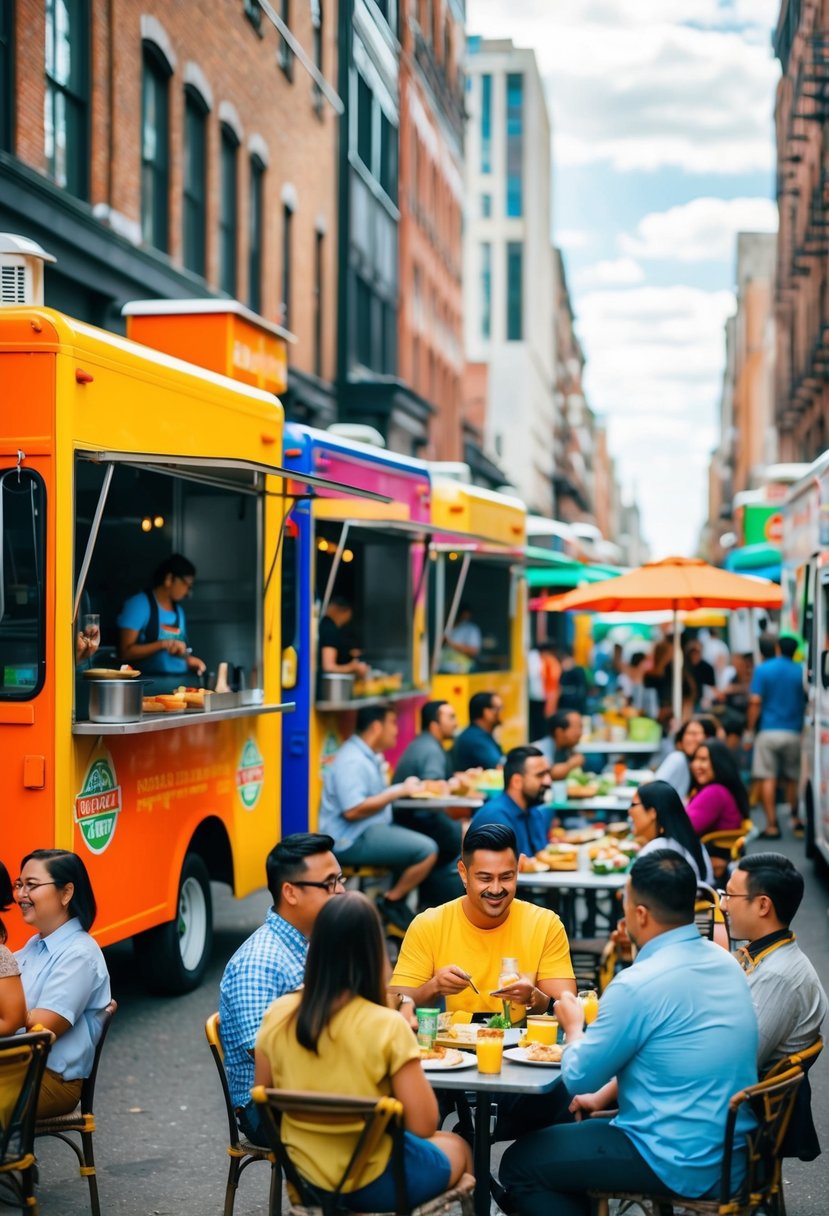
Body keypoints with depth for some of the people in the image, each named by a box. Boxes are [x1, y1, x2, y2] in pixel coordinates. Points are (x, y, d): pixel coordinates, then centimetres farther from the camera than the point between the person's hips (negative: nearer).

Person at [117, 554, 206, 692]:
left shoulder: (178, 610, 19)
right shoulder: (139, 604, -2)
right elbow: (124, 653, -10)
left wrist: (188, 660, 8)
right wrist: (163, 645, -18)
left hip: (181, 683, 6)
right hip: (151, 684, -6)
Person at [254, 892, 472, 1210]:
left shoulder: (277, 1016, -9)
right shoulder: (387, 1026, -23)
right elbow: (423, 1126, -18)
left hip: (303, 1176, 5)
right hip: (372, 1185, -5)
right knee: (456, 1148, 28)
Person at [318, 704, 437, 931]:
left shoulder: (369, 755, 14)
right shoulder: (352, 761, -18)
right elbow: (353, 810, -27)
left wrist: (404, 788, 3)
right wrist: (397, 791, -19)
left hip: (370, 830, 11)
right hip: (352, 840, -11)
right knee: (427, 850, -19)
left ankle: (396, 904, 11)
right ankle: (391, 903, -4)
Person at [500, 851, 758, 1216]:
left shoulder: (638, 984, -23)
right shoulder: (724, 961, 3)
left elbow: (578, 1078, -9)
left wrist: (574, 1027, 9)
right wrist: (604, 1095, 20)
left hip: (685, 1166, -9)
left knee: (519, 1165, 4)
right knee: (569, 1132, 26)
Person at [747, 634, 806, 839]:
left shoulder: (763, 670, -3)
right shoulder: (801, 672, 4)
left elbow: (755, 702, -9)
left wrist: (750, 729, -3)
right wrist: (804, 725, 22)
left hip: (769, 730, -3)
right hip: (794, 732, 3)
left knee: (768, 778, -1)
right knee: (792, 778, 17)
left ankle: (772, 825, -4)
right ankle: (795, 819, 21)